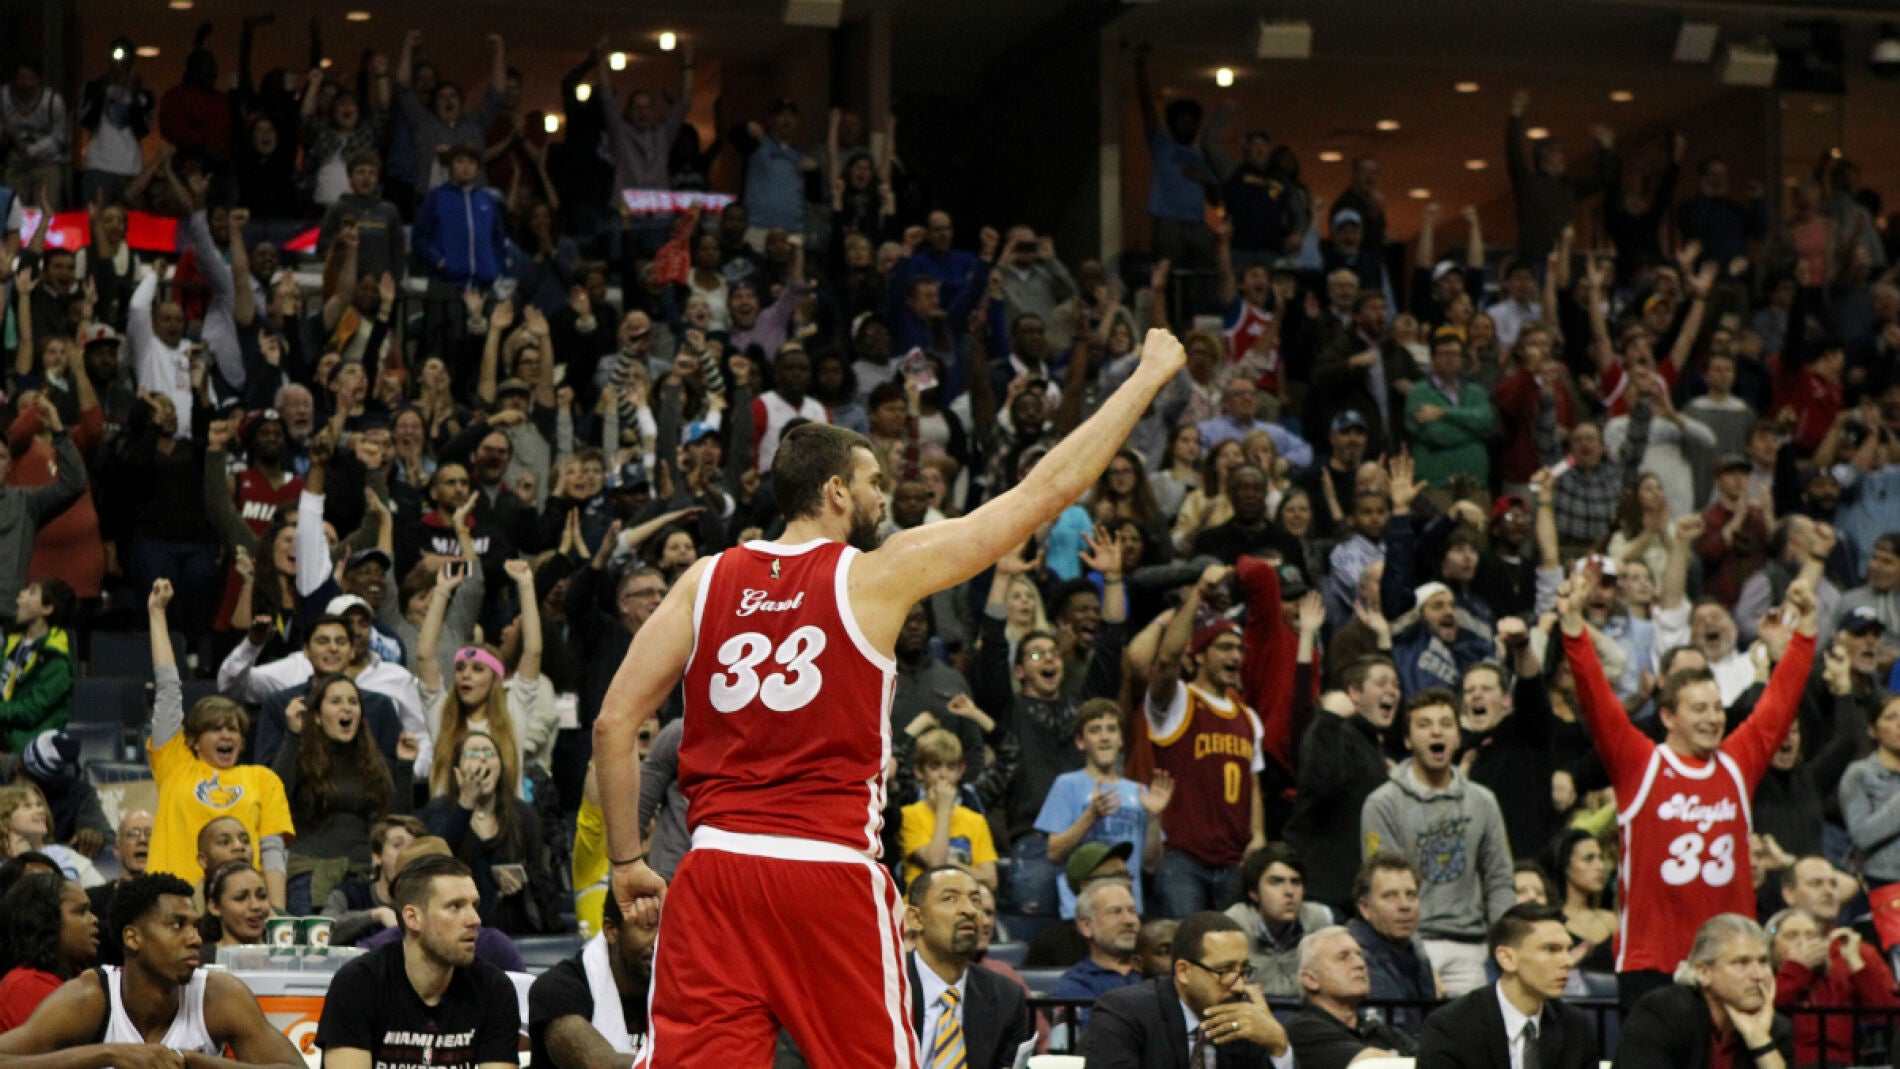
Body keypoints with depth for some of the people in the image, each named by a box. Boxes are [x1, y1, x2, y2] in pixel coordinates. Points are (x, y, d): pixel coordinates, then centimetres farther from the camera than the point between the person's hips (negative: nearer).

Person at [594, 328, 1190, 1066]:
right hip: (828, 870, -3)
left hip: (716, 868, 3)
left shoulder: (708, 580, 9)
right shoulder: (876, 576, 0)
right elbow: (1049, 488, 3)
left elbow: (613, 724, 4)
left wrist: (625, 859, 13)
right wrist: (1148, 377, 13)